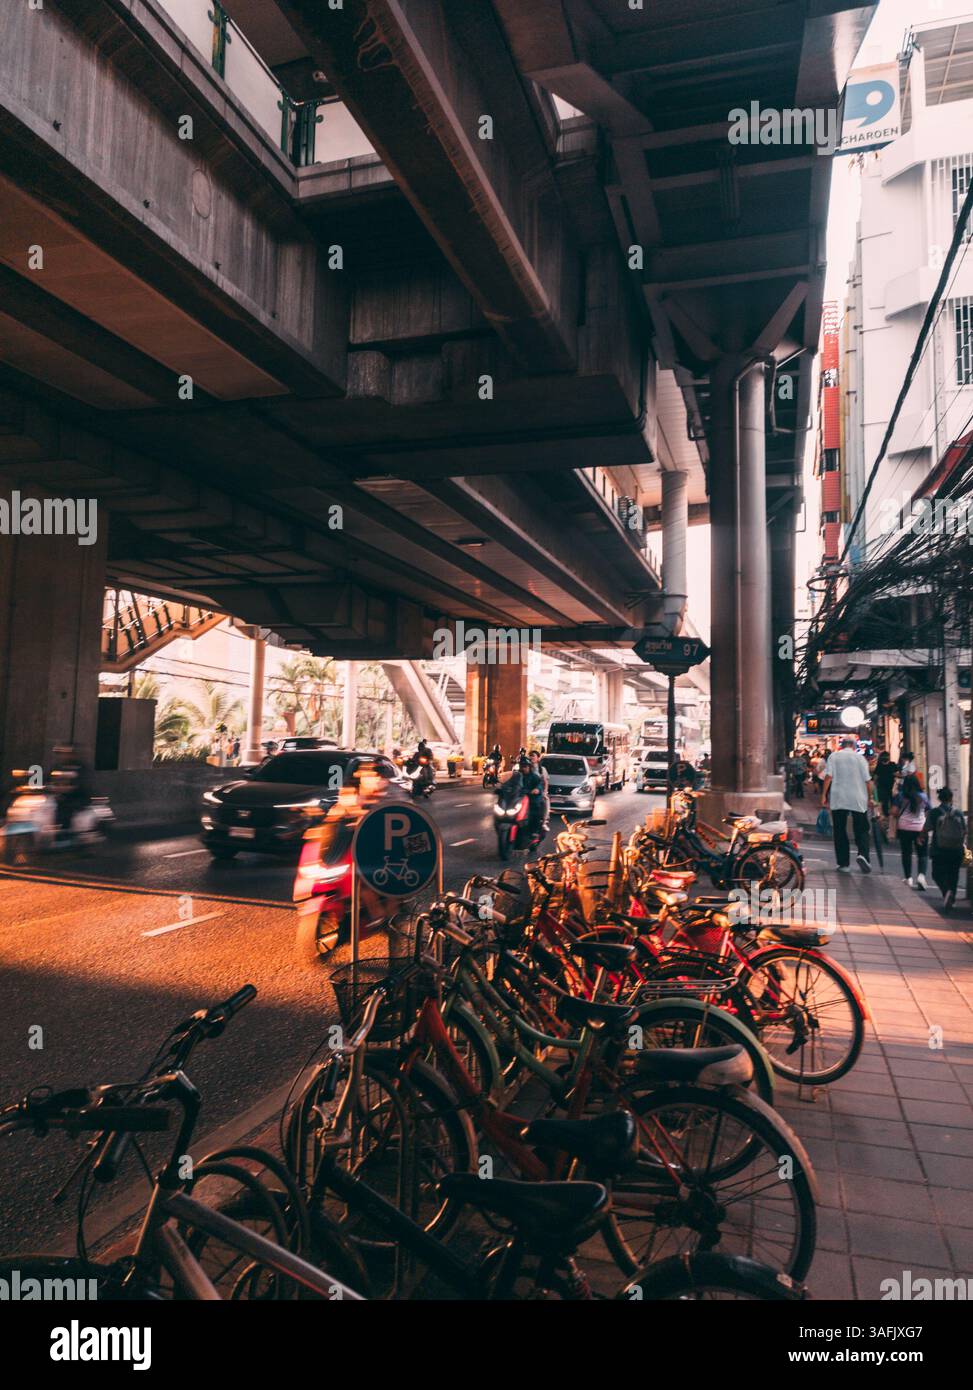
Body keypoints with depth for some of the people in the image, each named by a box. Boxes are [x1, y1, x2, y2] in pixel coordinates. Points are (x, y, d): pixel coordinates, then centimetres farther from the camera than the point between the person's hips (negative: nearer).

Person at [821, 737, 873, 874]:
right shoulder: (860, 757, 3)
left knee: (840, 832, 6)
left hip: (838, 799, 0)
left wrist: (824, 795, -5)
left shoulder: (834, 756, 2)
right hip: (858, 800, 0)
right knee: (861, 830, 9)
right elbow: (867, 780, -1)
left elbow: (828, 776, -7)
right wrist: (870, 797, 9)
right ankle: (863, 854, -15)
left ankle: (844, 864, 5)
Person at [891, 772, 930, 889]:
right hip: (920, 828, 0)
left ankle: (908, 878, 11)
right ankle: (921, 875, -14)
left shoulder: (900, 796, -3)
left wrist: (896, 818, 13)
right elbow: (928, 813, 7)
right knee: (922, 854, 6)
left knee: (906, 853, 9)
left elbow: (894, 812, -8)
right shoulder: (923, 796, 1)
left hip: (904, 828, 0)